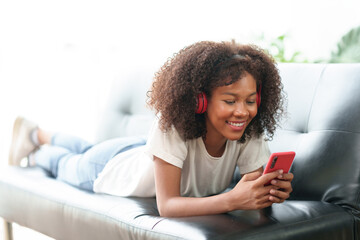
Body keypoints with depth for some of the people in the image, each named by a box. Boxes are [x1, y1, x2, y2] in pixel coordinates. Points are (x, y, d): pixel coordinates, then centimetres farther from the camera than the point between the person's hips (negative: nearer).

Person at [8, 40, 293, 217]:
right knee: (70, 163, 30)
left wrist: (274, 189, -55)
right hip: (114, 166, -5)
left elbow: (256, 189, -32)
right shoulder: (171, 127, -47)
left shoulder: (250, 133, -33)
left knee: (86, 150, 35)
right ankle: (36, 153, 63)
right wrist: (232, 199, -60)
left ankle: (39, 134, 64)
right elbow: (166, 205, -47)